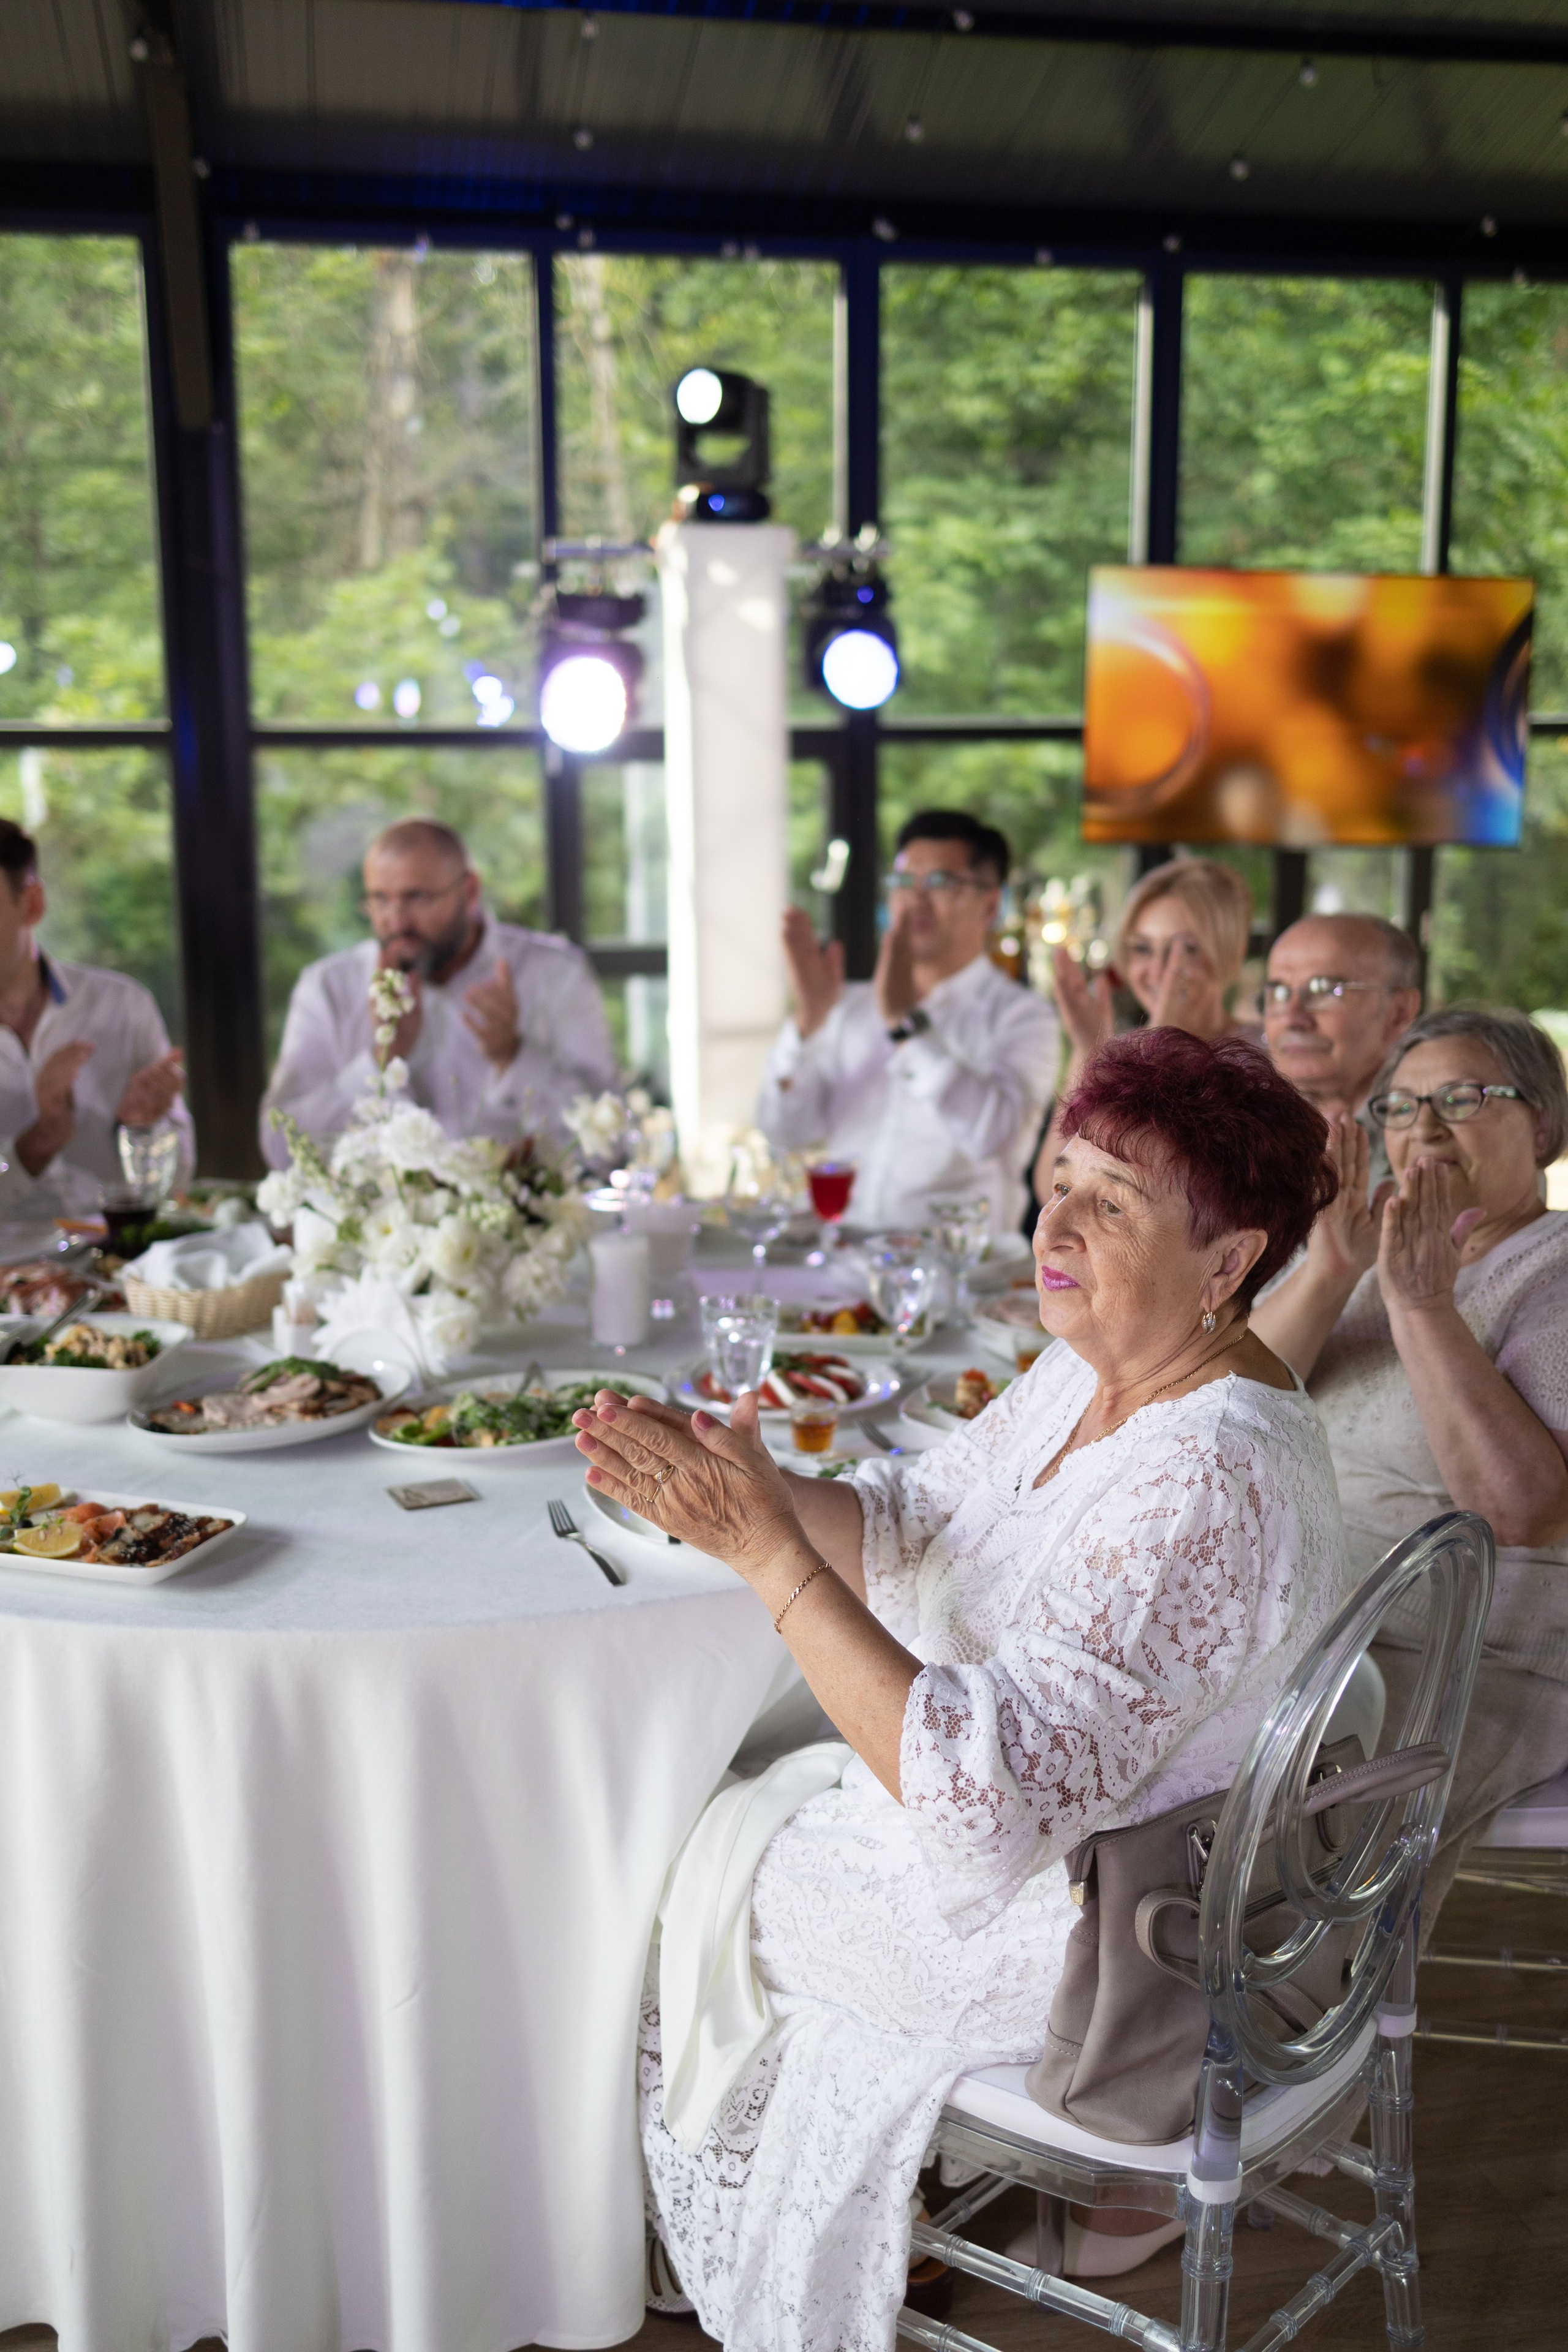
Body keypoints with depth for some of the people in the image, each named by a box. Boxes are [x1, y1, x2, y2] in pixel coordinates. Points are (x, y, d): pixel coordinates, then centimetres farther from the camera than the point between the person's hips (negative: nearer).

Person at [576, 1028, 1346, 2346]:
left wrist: (769, 1552, -37)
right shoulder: (1095, 1373, -4)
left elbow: (987, 1799, -37)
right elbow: (913, 1530, 2)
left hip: (1108, 1930, -8)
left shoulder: (1210, 1482, -34)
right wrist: (752, 1489, -18)